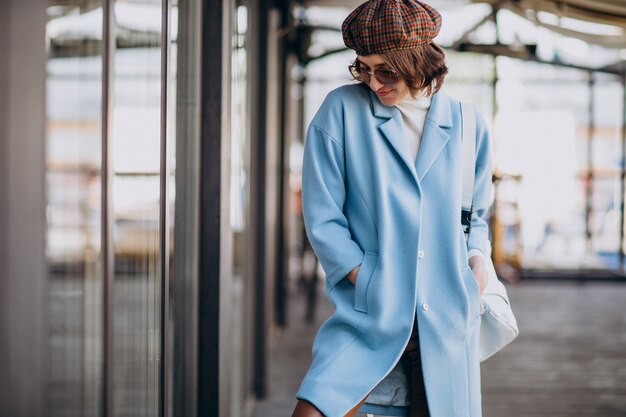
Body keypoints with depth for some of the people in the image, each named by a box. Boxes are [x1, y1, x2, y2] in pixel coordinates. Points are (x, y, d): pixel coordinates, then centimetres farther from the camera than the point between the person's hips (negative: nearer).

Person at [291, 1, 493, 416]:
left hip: (448, 322, 3)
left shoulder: (467, 126, 7)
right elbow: (322, 219, -2)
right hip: (369, 318, -2)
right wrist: (371, 285, -9)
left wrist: (476, 257, 2)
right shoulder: (342, 110, -2)